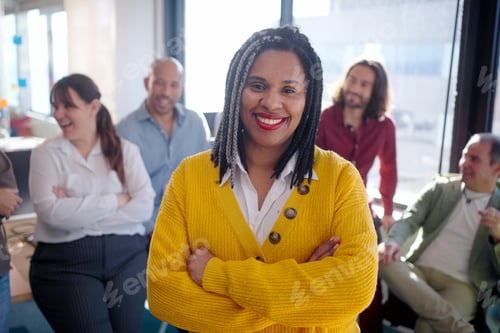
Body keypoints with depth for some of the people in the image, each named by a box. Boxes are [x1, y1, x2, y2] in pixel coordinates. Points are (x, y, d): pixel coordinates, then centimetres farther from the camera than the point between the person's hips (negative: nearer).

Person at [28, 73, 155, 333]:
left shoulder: (125, 150, 3)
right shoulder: (46, 153, 0)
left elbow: (144, 206, -9)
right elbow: (51, 212, -14)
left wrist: (76, 211, -13)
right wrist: (115, 200, -13)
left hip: (127, 257, 2)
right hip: (66, 263, -1)